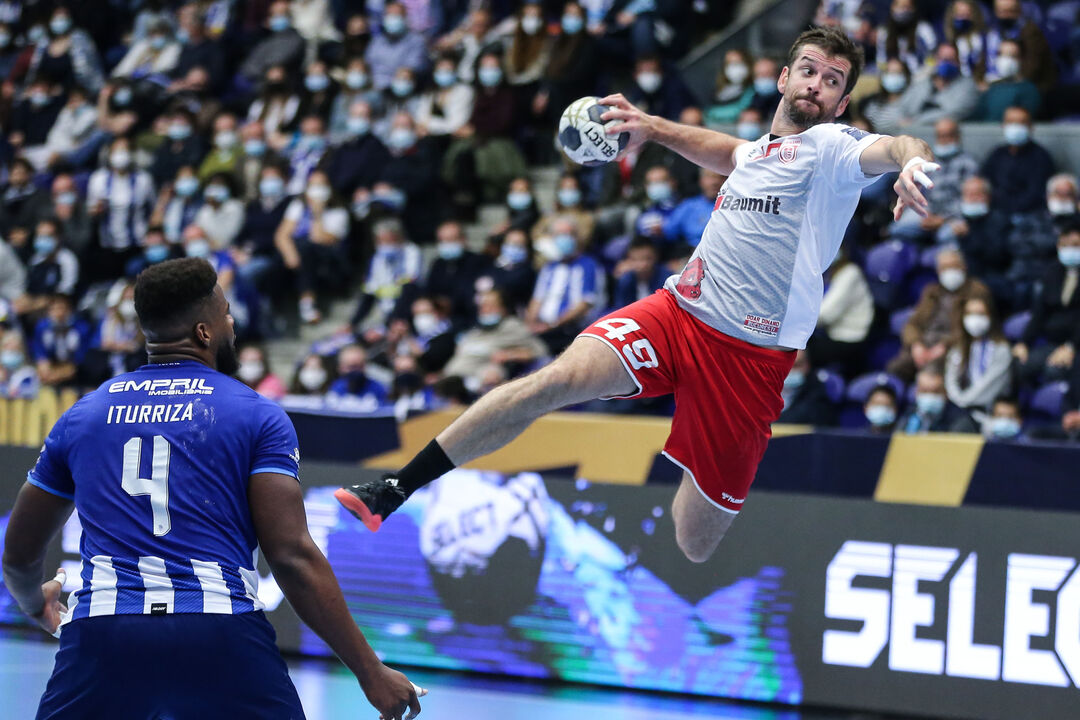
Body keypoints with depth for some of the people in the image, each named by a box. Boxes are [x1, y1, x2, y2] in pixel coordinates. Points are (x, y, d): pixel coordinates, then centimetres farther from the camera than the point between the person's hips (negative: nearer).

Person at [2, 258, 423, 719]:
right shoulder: (257, 415, 6)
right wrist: (371, 673, -1)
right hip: (223, 639, -2)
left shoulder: (81, 417, 16)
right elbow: (292, 557, -4)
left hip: (101, 644, 2)